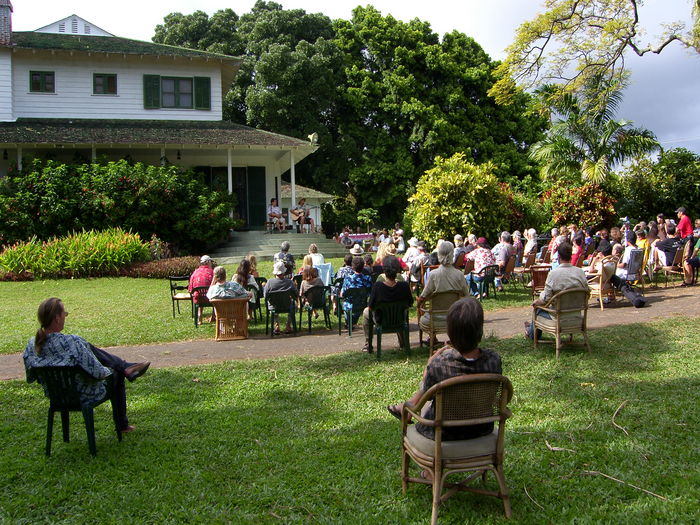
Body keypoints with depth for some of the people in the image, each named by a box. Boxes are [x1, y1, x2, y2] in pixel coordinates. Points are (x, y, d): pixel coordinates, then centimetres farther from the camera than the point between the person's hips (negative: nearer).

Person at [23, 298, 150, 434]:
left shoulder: (32, 344, -13)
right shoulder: (72, 342, -34)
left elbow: (31, 378, 2)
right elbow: (98, 373, -29)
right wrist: (107, 371, -6)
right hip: (84, 396, -6)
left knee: (90, 348, 14)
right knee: (116, 373, 24)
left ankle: (127, 367, 29)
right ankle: (122, 425, 40)